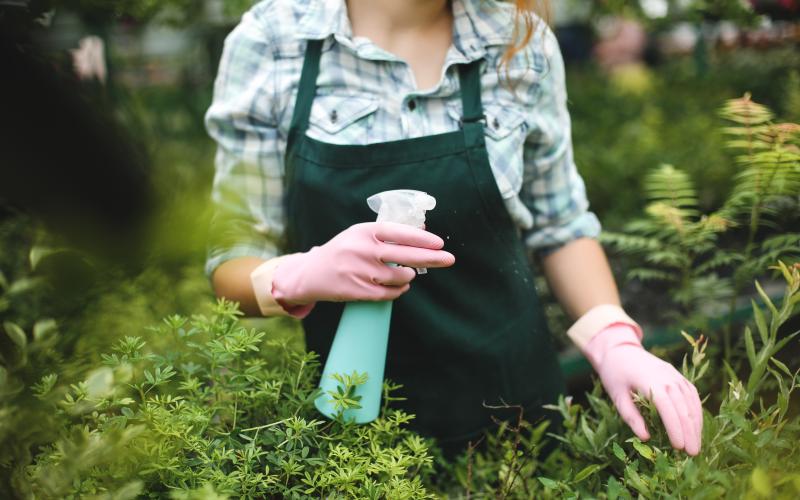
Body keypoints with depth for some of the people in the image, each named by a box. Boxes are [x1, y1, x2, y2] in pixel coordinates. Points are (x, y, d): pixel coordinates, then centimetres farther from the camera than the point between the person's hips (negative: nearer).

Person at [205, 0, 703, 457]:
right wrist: (302, 276, -29)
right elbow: (235, 258, -8)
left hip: (510, 401, 2)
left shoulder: (522, 42, -7)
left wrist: (614, 340, -12)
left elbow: (559, 225, 4)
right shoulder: (269, 41, -11)